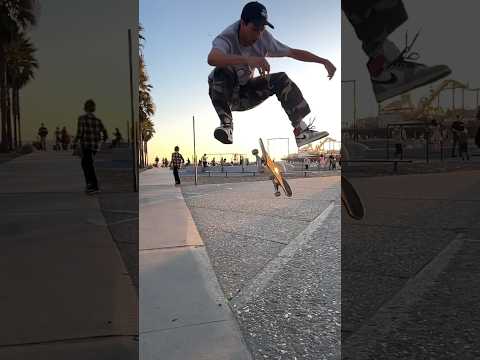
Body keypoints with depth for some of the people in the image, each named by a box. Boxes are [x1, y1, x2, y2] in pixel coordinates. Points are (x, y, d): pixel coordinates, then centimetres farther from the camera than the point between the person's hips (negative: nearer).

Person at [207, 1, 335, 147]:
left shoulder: (264, 38, -11)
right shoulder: (226, 38, -26)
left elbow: (293, 52, -4)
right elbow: (212, 58, -49)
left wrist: (324, 61, -11)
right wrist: (248, 60, -60)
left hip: (245, 94, 5)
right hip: (223, 93, -4)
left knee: (281, 80, -14)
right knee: (223, 71, -36)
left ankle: (301, 129, -16)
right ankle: (226, 123, -25)